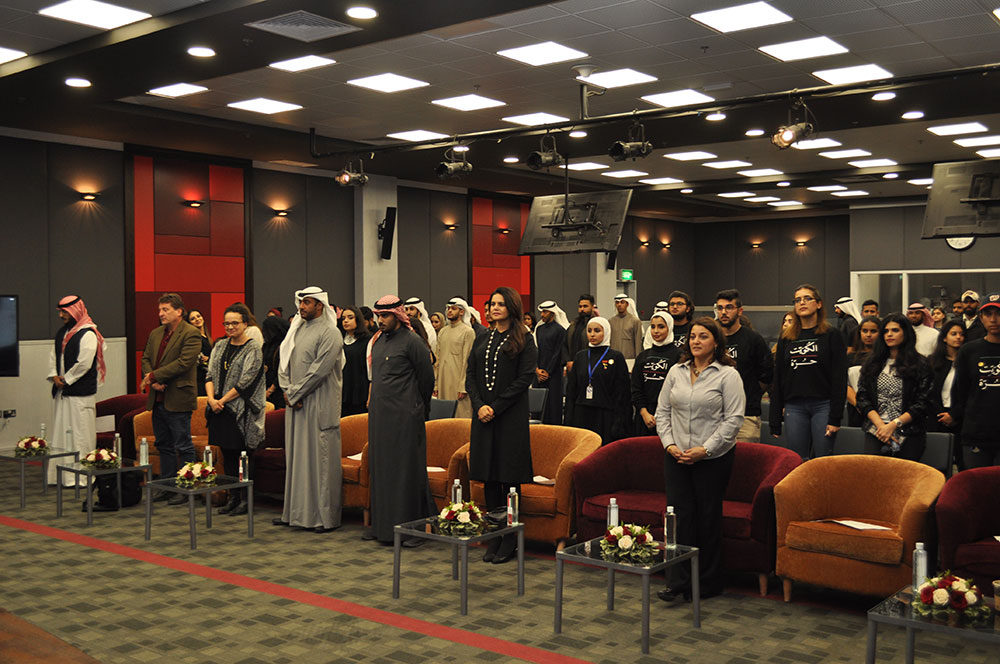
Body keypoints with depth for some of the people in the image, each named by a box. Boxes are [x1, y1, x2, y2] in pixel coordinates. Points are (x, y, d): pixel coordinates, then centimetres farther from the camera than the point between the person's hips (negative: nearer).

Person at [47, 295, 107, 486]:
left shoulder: (88, 334, -12)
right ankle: (60, 474, 18)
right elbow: (54, 355, 19)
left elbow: (84, 363, -17)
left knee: (80, 434, -5)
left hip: (80, 393, -9)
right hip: (62, 391, 9)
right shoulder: (62, 332, 16)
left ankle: (80, 477, 0)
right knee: (60, 432, 11)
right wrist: (54, 376, 2)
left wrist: (66, 380, -10)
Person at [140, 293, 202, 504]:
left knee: (183, 447, -2)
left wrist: (154, 376, -15)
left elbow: (183, 362, -18)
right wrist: (152, 381, -5)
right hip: (158, 399, 8)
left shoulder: (191, 334, -10)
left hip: (178, 399, -8)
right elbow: (146, 359, 14)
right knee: (164, 445, 15)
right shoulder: (155, 334, 16)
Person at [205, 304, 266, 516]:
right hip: (220, 409, 6)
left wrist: (223, 400, -12)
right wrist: (211, 399, -8)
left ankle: (245, 500, 7)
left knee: (243, 455, -1)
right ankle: (233, 497, 20)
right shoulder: (220, 346, 11)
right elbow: (211, 374, 8)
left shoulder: (253, 349, -8)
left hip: (241, 410, -6)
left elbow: (245, 382, -13)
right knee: (227, 455, 11)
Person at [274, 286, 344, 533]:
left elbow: (319, 370, -17)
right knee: (296, 457, 12)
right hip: (295, 402, 8)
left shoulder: (330, 333, -10)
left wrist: (295, 393, -13)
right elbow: (284, 362, 15)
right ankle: (296, 512, 21)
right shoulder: (296, 329, 14)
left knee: (321, 459, -3)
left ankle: (326, 516, 4)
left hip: (319, 404, -8)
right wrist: (287, 390, -1)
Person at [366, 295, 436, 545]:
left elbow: (427, 377, -6)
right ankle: (382, 525, 20)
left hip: (404, 416, -8)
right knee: (380, 468, 11)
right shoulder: (378, 341, 13)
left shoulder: (411, 341, -10)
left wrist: (420, 407, 3)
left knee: (406, 470, -4)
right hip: (379, 414, 8)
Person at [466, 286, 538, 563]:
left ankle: (509, 541, 5)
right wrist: (479, 406, -7)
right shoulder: (482, 340, 15)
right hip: (483, 414, 5)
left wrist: (495, 407, -13)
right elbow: (470, 376, 10)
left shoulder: (524, 340, -1)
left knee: (509, 477, -2)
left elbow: (524, 379, -9)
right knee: (489, 477, 7)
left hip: (511, 416, -5)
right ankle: (493, 538, 14)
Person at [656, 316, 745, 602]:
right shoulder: (676, 372, 10)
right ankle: (682, 580, 9)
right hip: (676, 456, 4)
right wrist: (669, 443, -2)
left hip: (712, 458, -4)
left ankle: (709, 582, 17)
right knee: (680, 514, 2)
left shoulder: (728, 375, -5)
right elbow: (662, 410, 13)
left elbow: (734, 418, -10)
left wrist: (705, 449, -15)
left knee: (708, 517, 4)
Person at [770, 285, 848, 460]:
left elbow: (840, 379, -4)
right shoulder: (786, 338, 13)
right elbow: (778, 380, 12)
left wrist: (835, 418, -12)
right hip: (794, 408, 3)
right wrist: (775, 421, 7)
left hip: (823, 406, -3)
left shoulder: (832, 335, 2)